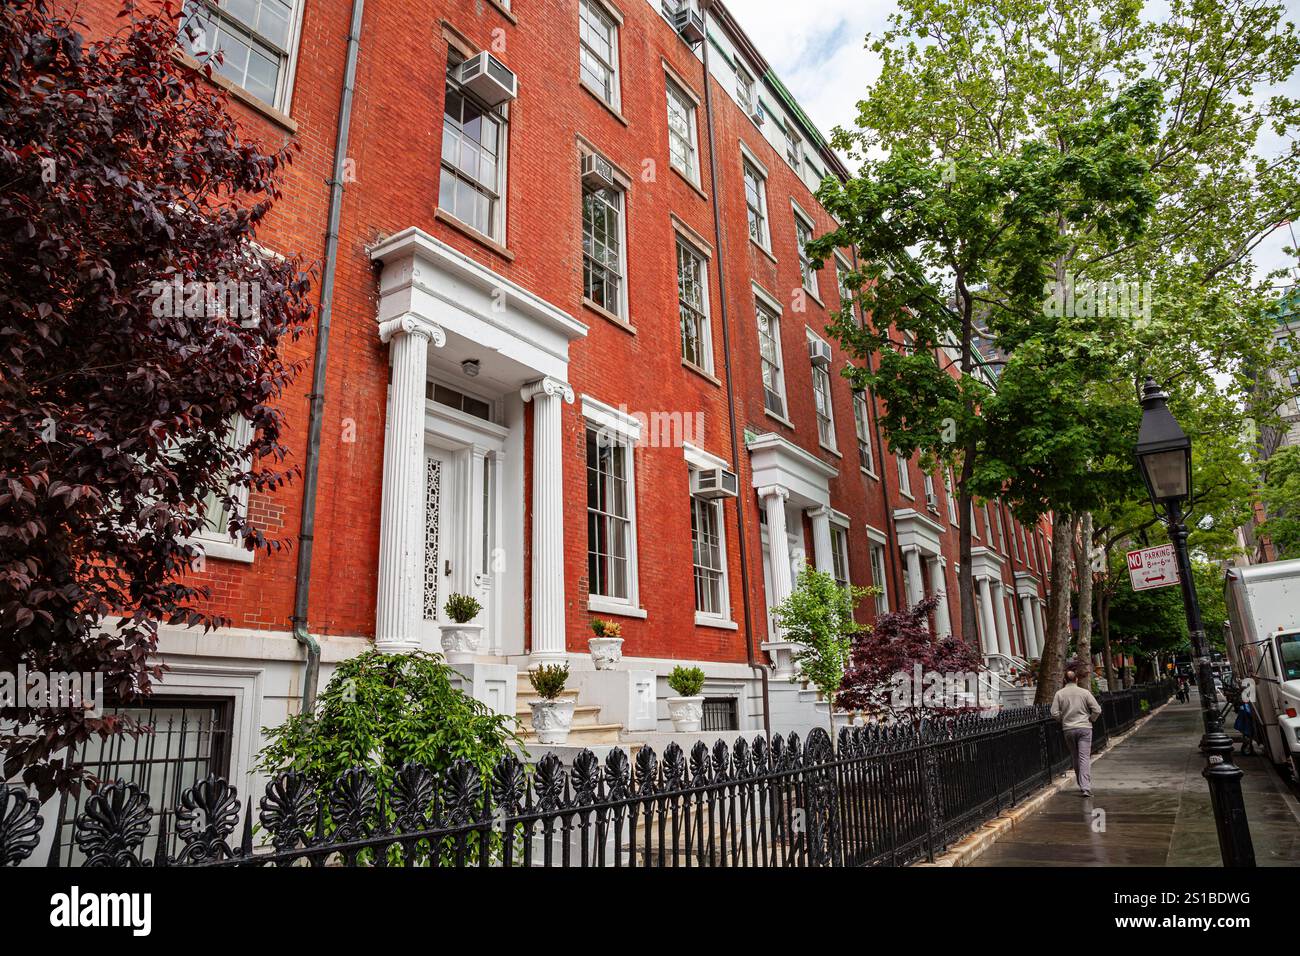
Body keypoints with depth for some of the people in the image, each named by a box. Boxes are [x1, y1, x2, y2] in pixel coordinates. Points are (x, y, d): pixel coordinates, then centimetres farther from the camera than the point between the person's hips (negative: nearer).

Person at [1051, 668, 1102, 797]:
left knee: (1076, 758, 15)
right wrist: (1090, 719, 11)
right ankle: (1085, 788, -14)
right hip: (1084, 728, -2)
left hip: (1068, 729, 2)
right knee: (1084, 758, -5)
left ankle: (1083, 785, 23)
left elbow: (1055, 713, -6)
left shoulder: (1059, 694, -1)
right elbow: (1097, 710, -6)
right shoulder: (1084, 692, -4)